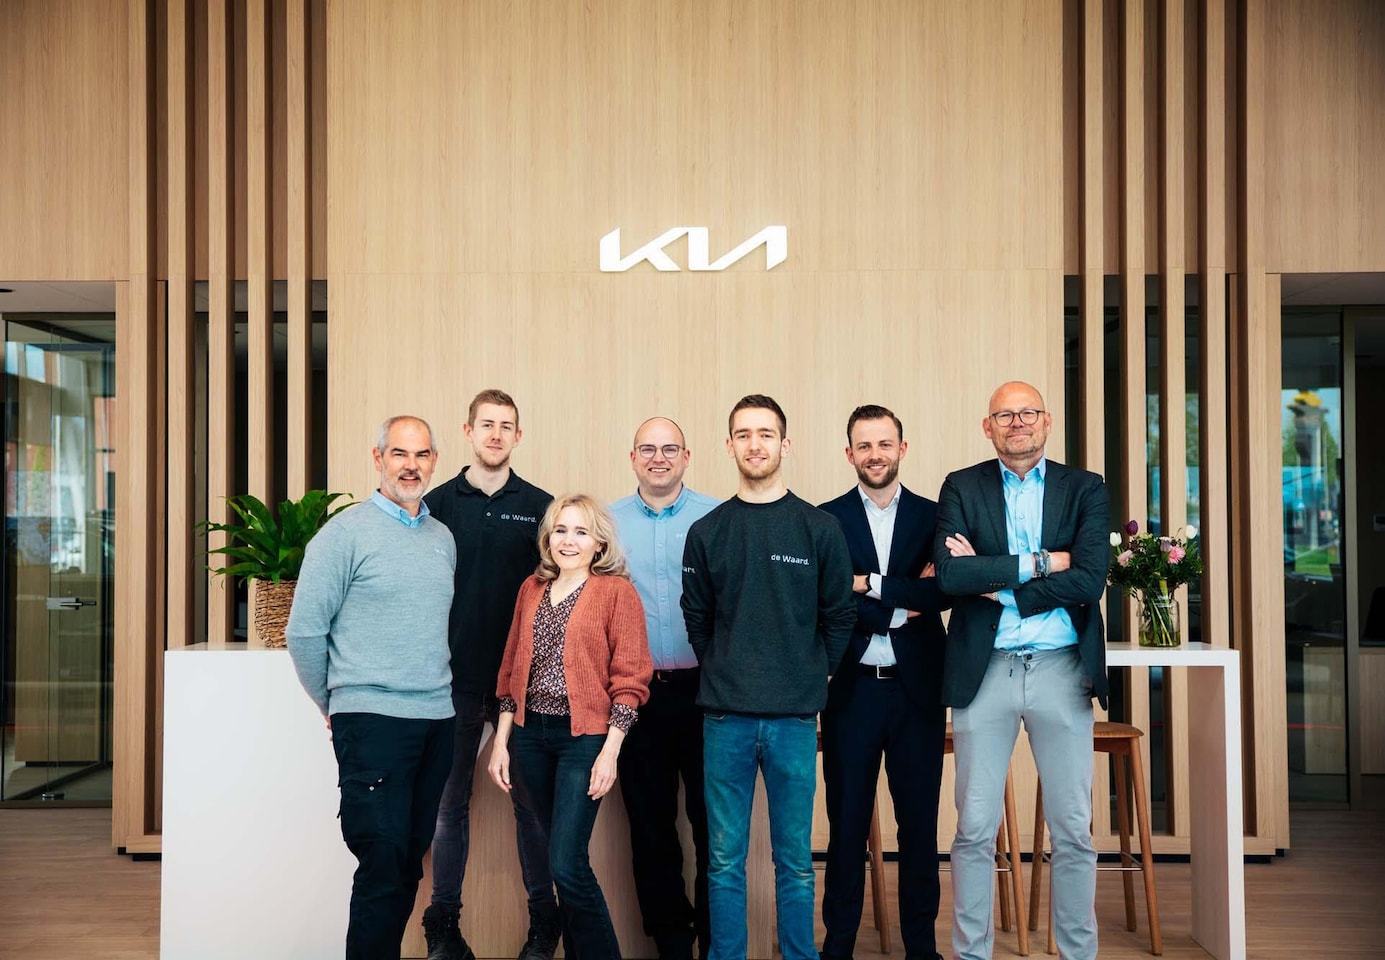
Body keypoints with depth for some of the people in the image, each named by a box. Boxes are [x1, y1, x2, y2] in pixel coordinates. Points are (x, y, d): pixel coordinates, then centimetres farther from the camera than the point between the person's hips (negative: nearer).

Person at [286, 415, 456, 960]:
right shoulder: (345, 533, -7)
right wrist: (333, 704, 2)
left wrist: (438, 693, 15)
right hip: (372, 720, -6)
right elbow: (304, 632, -6)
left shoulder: (443, 538, 12)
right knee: (384, 864, -5)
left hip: (437, 721, 6)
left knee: (409, 862, 12)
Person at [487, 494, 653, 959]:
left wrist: (610, 752, -13)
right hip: (531, 735, 5)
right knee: (565, 858, 13)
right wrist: (502, 741, 10)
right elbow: (512, 669, 14)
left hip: (584, 736, -5)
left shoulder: (617, 592, -5)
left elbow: (629, 678, -8)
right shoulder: (532, 589, 11)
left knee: (566, 864, -9)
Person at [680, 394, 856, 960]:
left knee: (794, 860, 8)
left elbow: (839, 617, 6)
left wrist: (809, 676, 5)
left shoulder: (820, 529, 2)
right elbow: (696, 618, 11)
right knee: (724, 861, 7)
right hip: (725, 717, 1)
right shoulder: (707, 532, 5)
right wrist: (726, 675, 7)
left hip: (794, 718, -1)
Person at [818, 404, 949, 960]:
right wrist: (901, 605, -13)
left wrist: (870, 585, -13)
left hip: (917, 688, 1)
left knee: (919, 822, 9)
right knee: (846, 823, 8)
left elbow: (941, 593, -9)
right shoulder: (826, 520, 2)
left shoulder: (933, 516, 5)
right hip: (851, 689, -1)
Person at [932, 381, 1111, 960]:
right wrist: (1039, 563, -13)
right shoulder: (961, 488, 3)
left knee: (1073, 830, 8)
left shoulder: (1085, 489, 4)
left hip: (1061, 671, 1)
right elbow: (948, 574, -13)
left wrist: (996, 582, -11)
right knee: (975, 829, 6)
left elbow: (1090, 580, -10)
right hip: (984, 671, 0)